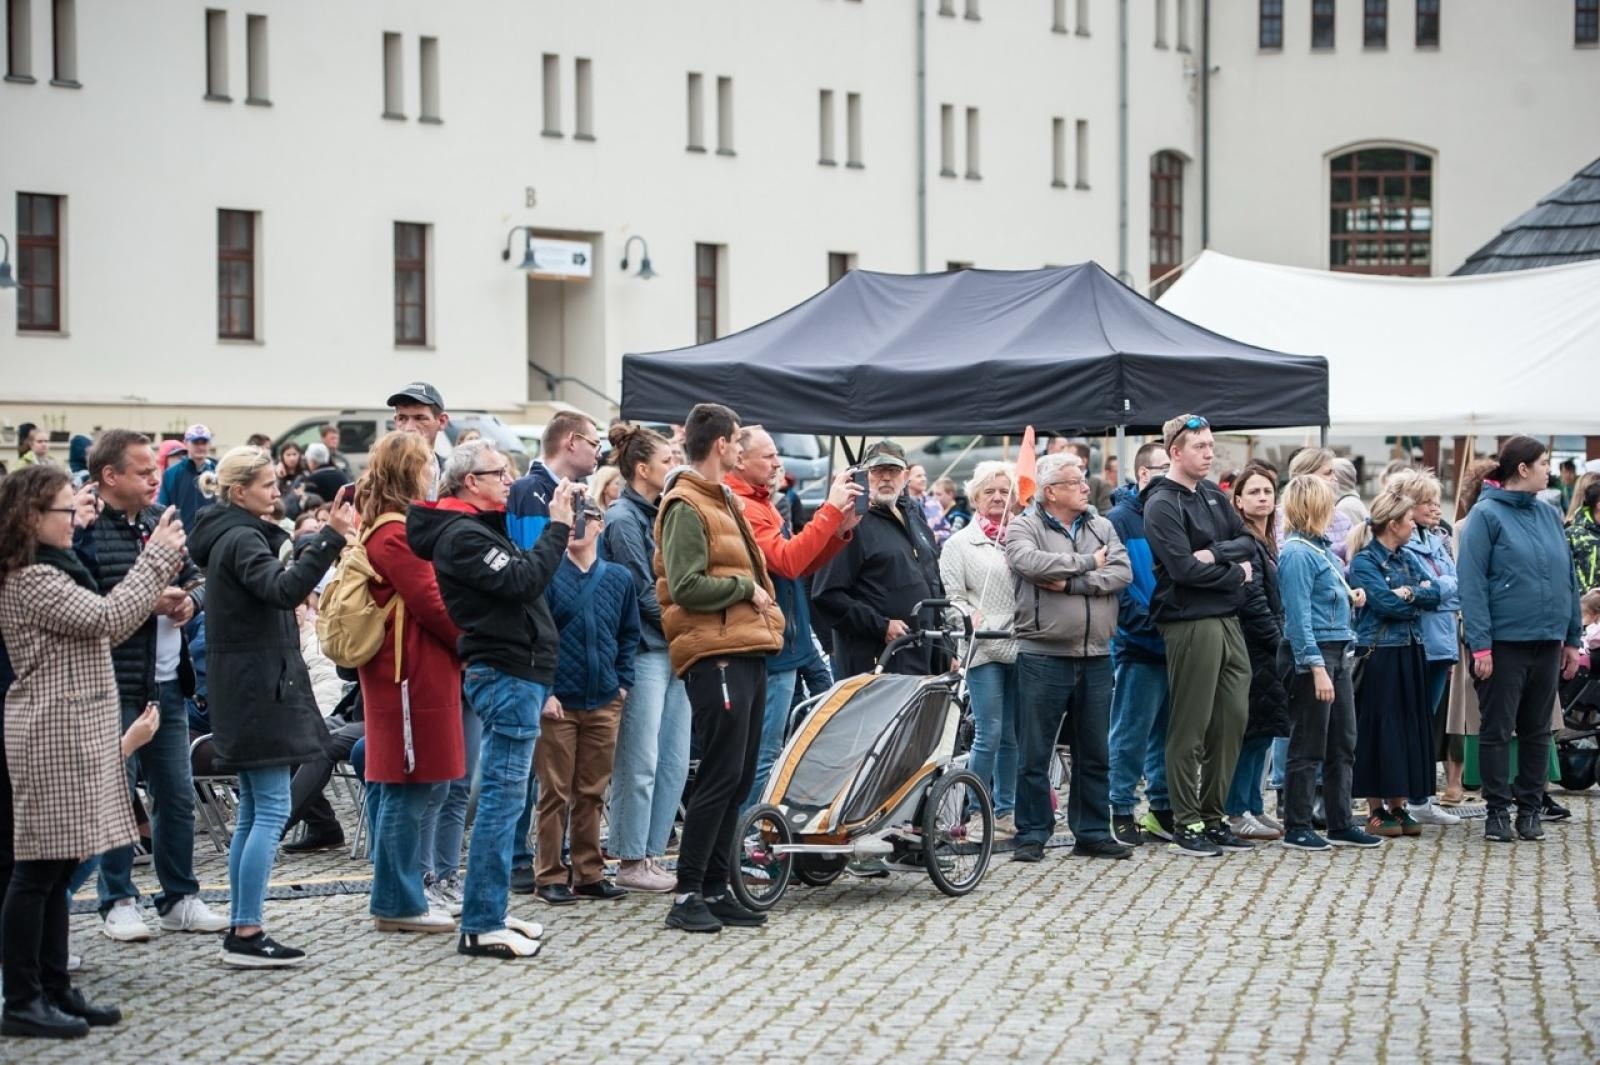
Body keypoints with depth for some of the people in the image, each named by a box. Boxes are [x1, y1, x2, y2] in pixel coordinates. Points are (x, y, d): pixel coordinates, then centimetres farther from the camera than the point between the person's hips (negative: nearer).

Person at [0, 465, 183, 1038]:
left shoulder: (50, 570, 16)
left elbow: (105, 624, 19)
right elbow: (109, 620, -20)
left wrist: (160, 565, 12)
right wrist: (157, 558, -12)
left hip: (73, 731, 10)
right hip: (51, 734, -10)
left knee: (57, 868, 12)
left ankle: (54, 989, 18)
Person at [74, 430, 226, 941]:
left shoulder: (160, 519, 7)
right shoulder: (85, 533, -13)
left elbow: (195, 578, 18)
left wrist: (190, 600, -3)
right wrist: (149, 603, -22)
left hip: (167, 682, 6)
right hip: (113, 685, -6)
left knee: (177, 795, 12)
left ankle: (180, 898, 22)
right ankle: (118, 903, 14)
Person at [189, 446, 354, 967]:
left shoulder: (230, 535, 16)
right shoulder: (242, 540, -14)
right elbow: (283, 588, -33)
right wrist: (331, 537, -39)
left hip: (246, 685, 10)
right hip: (258, 684, -10)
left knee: (254, 813, 12)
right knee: (272, 810, -10)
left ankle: (240, 930, 13)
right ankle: (247, 933, -12)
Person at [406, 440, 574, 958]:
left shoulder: (483, 527, 18)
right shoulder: (462, 535, -14)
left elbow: (525, 579, 17)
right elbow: (524, 581, -24)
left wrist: (559, 513, 9)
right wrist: (557, 527, -16)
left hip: (518, 675, 11)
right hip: (507, 675, -11)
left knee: (504, 798, 14)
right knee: (503, 798, -10)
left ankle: (490, 912, 20)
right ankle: (480, 926, -8)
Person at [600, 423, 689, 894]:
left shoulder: (660, 515, 17)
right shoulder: (624, 519, -9)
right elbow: (641, 593, -13)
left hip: (672, 650, 9)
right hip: (644, 650, -9)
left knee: (673, 762, 8)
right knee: (640, 764, -4)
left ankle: (651, 855, 14)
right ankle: (631, 862, 2)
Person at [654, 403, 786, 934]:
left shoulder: (723, 502, 21)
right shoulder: (686, 507, -10)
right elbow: (686, 586, -19)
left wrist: (762, 603, 14)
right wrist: (745, 588, -11)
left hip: (746, 651, 10)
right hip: (714, 655, -10)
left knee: (738, 779, 10)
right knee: (720, 776, -10)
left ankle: (715, 889, 15)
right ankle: (687, 895, -6)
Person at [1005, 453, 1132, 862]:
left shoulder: (1101, 527, 13)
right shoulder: (1024, 528, -1)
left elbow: (1122, 573, -3)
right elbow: (1031, 563, -22)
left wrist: (1069, 583, -14)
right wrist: (1087, 562, -10)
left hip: (1095, 656, 5)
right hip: (1043, 656, -5)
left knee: (1094, 752, 11)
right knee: (1035, 752, 0)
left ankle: (1092, 832, 19)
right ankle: (1032, 835, 7)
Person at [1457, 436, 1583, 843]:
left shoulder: (1549, 516, 10)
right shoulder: (1487, 516, -8)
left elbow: (1568, 580, 14)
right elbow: (1472, 583, -11)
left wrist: (1572, 639, 10)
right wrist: (1480, 645, -16)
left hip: (1547, 642, 6)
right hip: (1504, 642, -6)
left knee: (1537, 730, 10)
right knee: (1497, 730, 2)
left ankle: (1530, 809, 18)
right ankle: (1497, 811, 10)